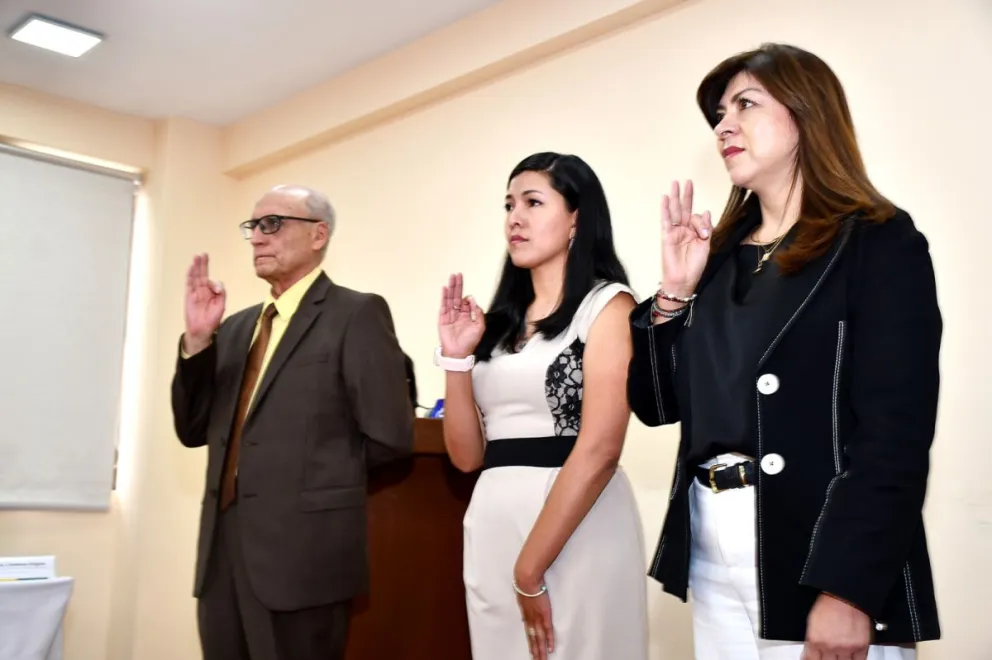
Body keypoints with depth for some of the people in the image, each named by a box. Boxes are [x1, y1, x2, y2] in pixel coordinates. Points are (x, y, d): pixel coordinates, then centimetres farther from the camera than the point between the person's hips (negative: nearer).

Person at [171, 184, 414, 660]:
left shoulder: (357, 314, -7)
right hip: (222, 547, 7)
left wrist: (313, 475, 0)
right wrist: (198, 339, -1)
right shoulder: (236, 326, 15)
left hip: (302, 551, -6)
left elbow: (389, 437, -13)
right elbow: (194, 430, 11)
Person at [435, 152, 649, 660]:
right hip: (492, 526, 6)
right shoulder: (501, 320, 13)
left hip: (575, 529, -6)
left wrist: (530, 568, -14)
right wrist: (456, 358, -2)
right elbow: (467, 455, 10)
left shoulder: (607, 303, -5)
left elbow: (600, 450, -15)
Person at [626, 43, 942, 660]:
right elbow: (657, 404, 11)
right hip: (713, 555, 6)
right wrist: (674, 293, -2)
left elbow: (895, 434, -14)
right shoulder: (719, 253, 11)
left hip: (823, 554, -5)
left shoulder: (881, 243, -5)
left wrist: (847, 590, -21)